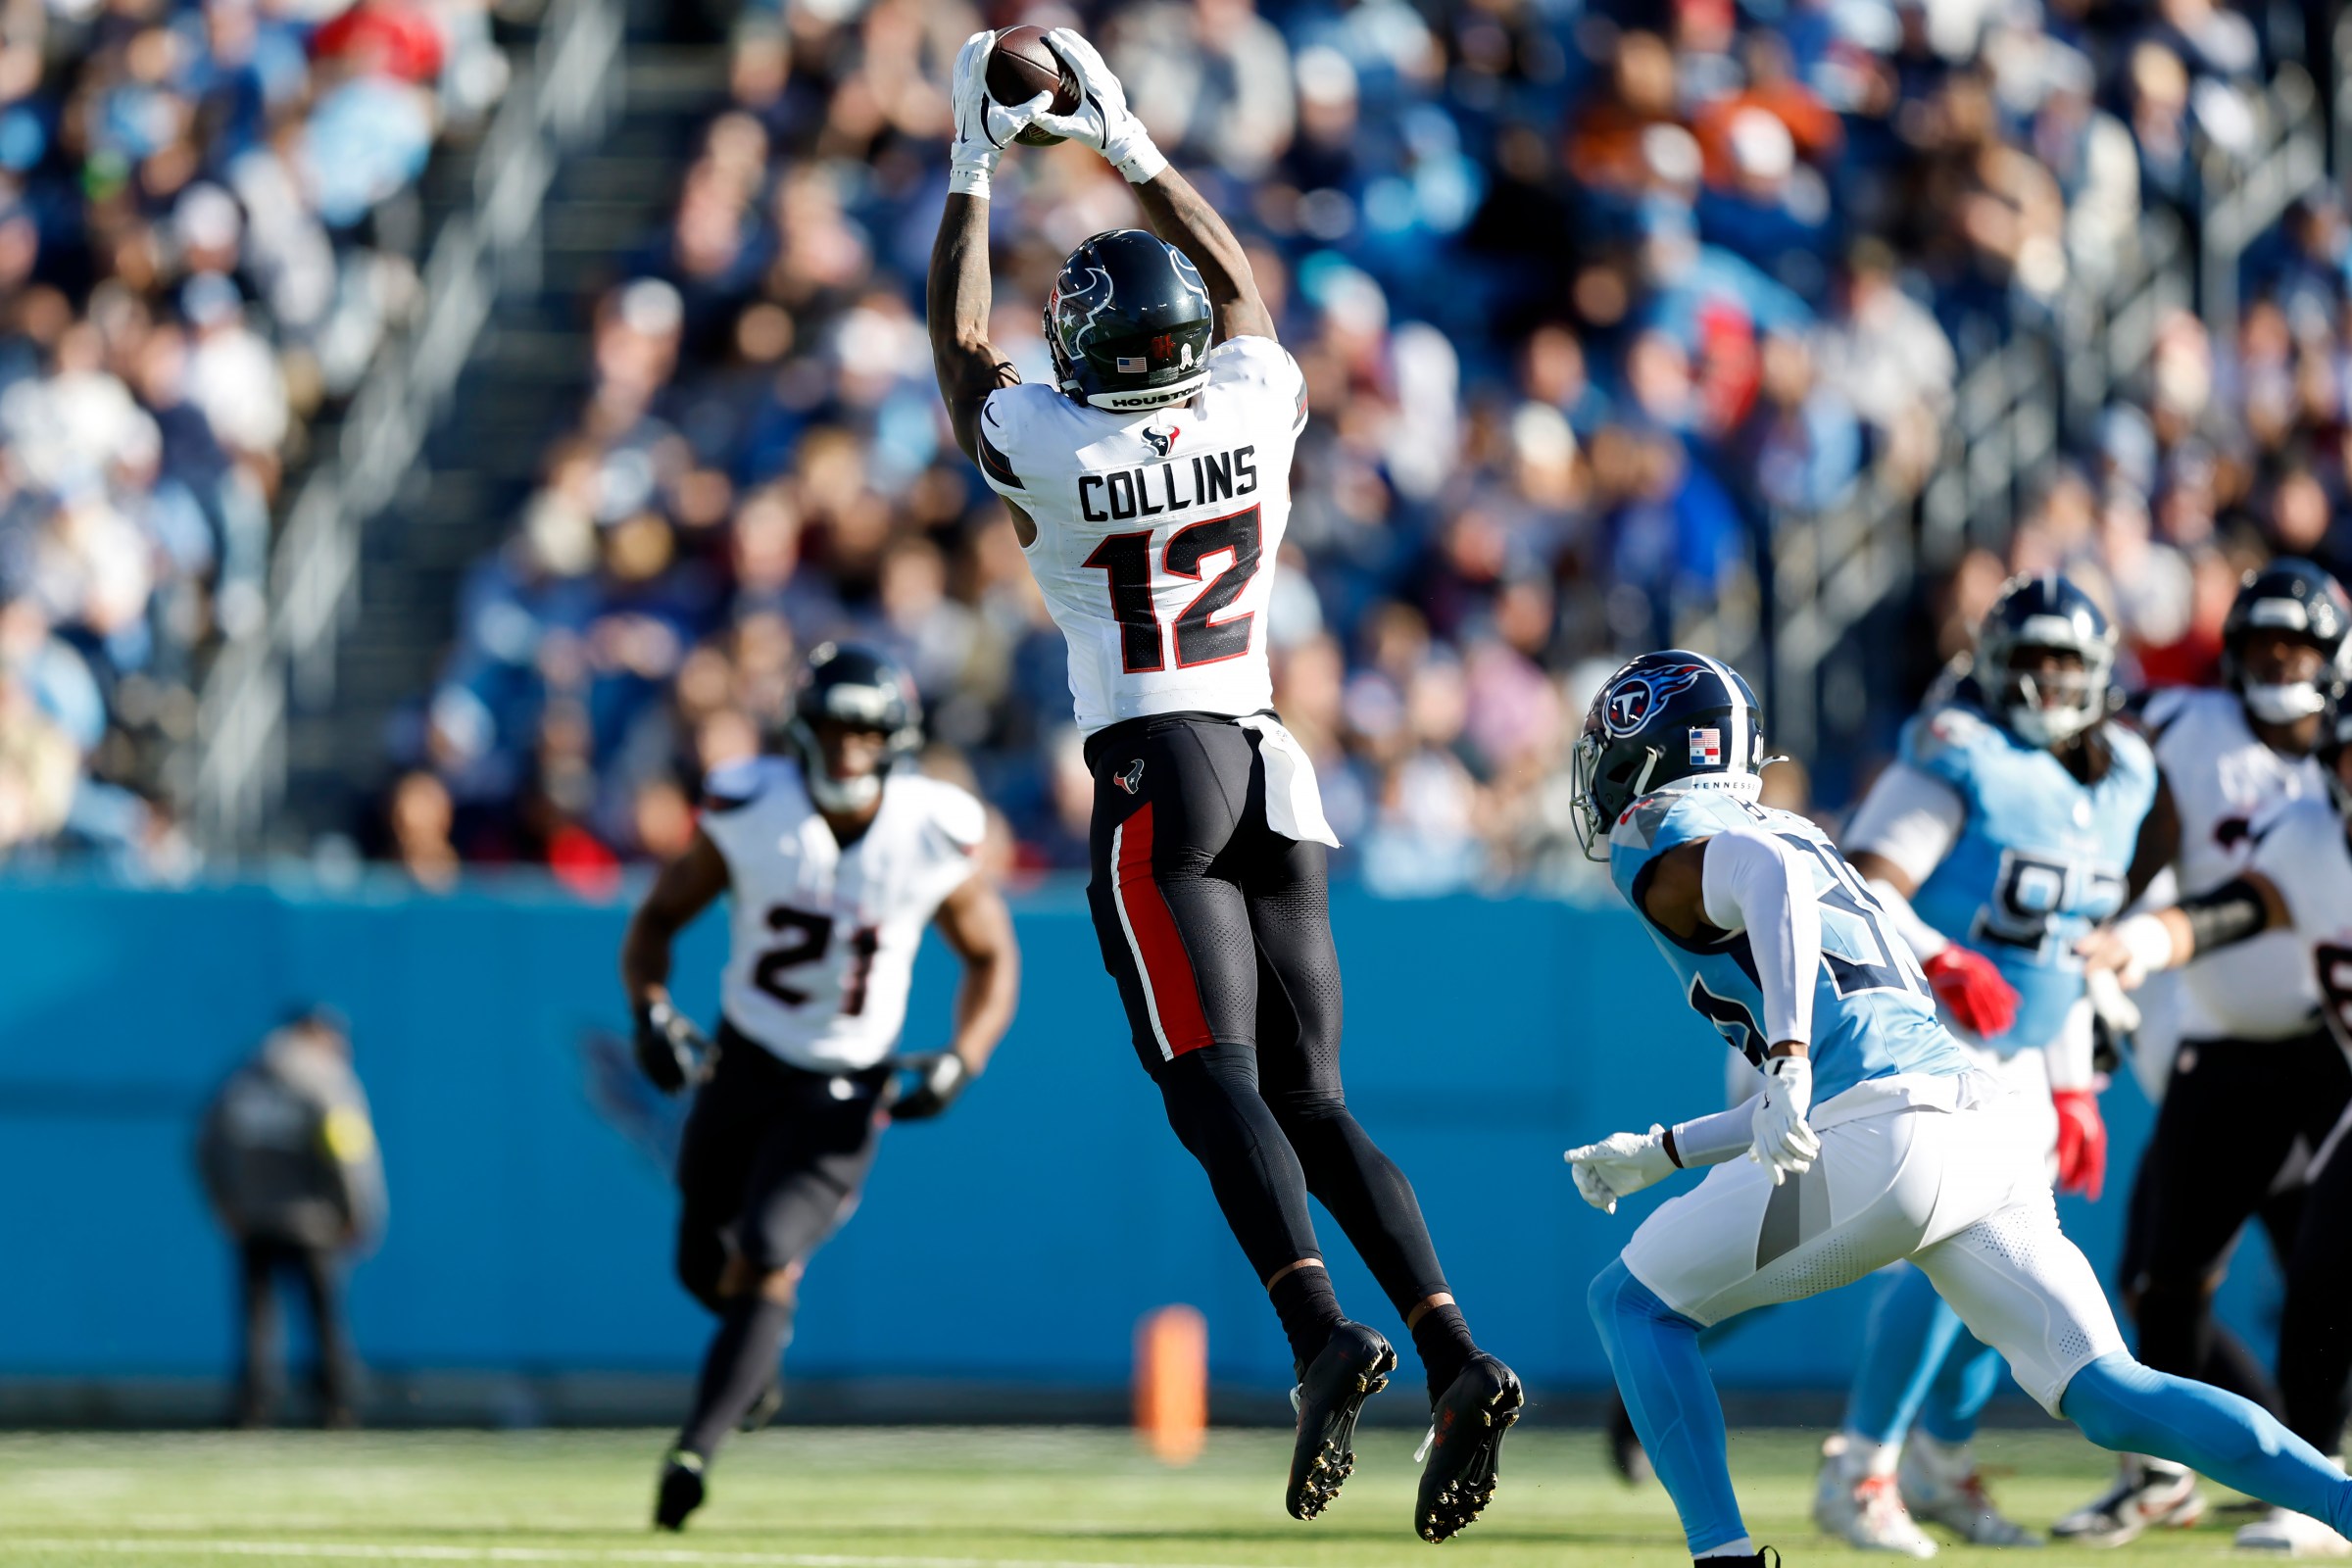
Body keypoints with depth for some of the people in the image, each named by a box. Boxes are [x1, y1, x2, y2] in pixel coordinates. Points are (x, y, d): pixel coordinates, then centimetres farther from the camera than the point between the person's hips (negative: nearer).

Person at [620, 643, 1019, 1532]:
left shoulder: (934, 836, -13)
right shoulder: (750, 811, -12)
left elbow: (991, 959, 2)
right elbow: (659, 918, -1)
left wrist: (959, 1063, -13)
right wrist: (652, 1012, -18)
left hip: (846, 1091, -2)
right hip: (742, 1062, 2)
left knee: (767, 1258, -20)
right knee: (704, 1268, 12)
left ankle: (697, 1449, -22)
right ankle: (760, 1349, 47)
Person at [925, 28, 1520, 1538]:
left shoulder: (1049, 448, -6)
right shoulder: (1254, 408, 3)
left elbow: (961, 340, 13)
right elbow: (1237, 282, 24)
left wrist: (976, 168, 21)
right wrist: (1128, 143, 30)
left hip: (1157, 775, -5)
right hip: (1275, 777, 5)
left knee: (1218, 1086, -12)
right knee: (1314, 1100, 5)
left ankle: (1326, 1332, -33)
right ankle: (1456, 1355, -10)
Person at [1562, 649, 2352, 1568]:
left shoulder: (1663, 845, 7)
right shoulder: (1785, 836, 34)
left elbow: (1765, 874, -19)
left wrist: (1787, 1063, -30)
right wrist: (1663, 1153, 42)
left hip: (1890, 1143, -8)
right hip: (1989, 1123, 8)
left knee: (1633, 1304, 7)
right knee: (2108, 1397, 1)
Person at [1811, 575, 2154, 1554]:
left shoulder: (2119, 781, 10)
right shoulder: (1961, 759, -15)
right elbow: (1859, 891, -22)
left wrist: (2072, 1090, 17)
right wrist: (1946, 965, -38)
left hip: (2014, 1059, 8)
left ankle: (1939, 1464, 27)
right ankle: (1859, 1474, -11)